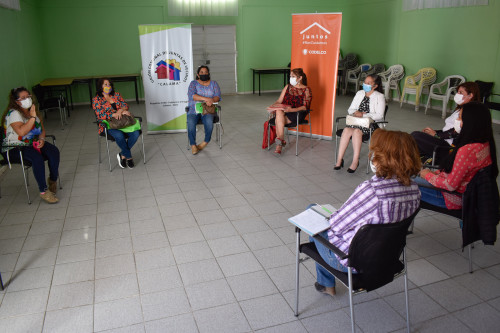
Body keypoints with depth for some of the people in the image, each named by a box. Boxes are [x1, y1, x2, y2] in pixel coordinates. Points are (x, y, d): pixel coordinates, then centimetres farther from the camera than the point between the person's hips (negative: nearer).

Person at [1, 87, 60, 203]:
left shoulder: (32, 111, 11)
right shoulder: (13, 113, -13)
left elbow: (42, 129, 16)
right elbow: (21, 131, -30)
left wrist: (41, 139, -5)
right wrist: (32, 117, -26)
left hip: (32, 144, 7)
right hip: (14, 149, -7)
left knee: (54, 151, -20)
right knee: (37, 157, -35)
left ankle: (53, 180, -2)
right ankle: (43, 191, -29)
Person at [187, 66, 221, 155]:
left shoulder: (214, 83, 13)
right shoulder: (193, 83, 8)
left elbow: (217, 96, 1)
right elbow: (191, 95, -11)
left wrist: (212, 100, -23)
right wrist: (205, 98, -25)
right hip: (194, 109, 0)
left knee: (209, 121, -34)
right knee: (191, 122, -31)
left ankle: (206, 141, -13)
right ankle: (193, 145, -20)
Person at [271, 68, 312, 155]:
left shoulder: (306, 90, 4)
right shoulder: (288, 87, 19)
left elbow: (305, 107, -7)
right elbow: (279, 101, 16)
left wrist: (291, 110, -22)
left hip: (297, 114, -4)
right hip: (283, 111, 4)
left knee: (278, 120, -30)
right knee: (279, 111, -33)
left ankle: (279, 144, -19)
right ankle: (281, 140, -27)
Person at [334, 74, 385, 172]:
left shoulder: (380, 97, 1)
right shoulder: (359, 93, 17)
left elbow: (379, 115, -10)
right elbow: (350, 110, 16)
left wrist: (363, 115, -18)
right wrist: (356, 112, -7)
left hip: (371, 124, -4)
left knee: (356, 131, -35)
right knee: (346, 130, -28)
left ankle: (355, 161, -32)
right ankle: (339, 160, -29)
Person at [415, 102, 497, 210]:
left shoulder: (467, 150, -32)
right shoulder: (485, 143, -2)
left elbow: (450, 185, -24)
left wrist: (428, 175, -8)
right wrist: (437, 173, 8)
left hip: (455, 199, -9)